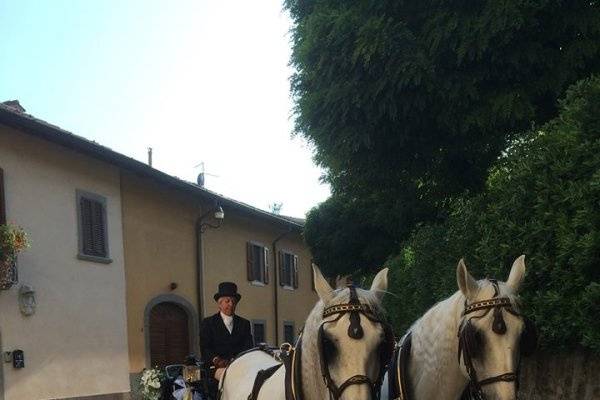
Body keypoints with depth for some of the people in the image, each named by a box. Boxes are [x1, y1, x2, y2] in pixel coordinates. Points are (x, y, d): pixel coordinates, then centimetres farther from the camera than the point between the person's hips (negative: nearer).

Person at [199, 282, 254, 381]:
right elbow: (205, 348, 1)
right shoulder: (208, 323, 12)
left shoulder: (244, 323, 21)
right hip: (218, 368, -3)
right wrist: (216, 360, -19)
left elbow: (249, 347, 11)